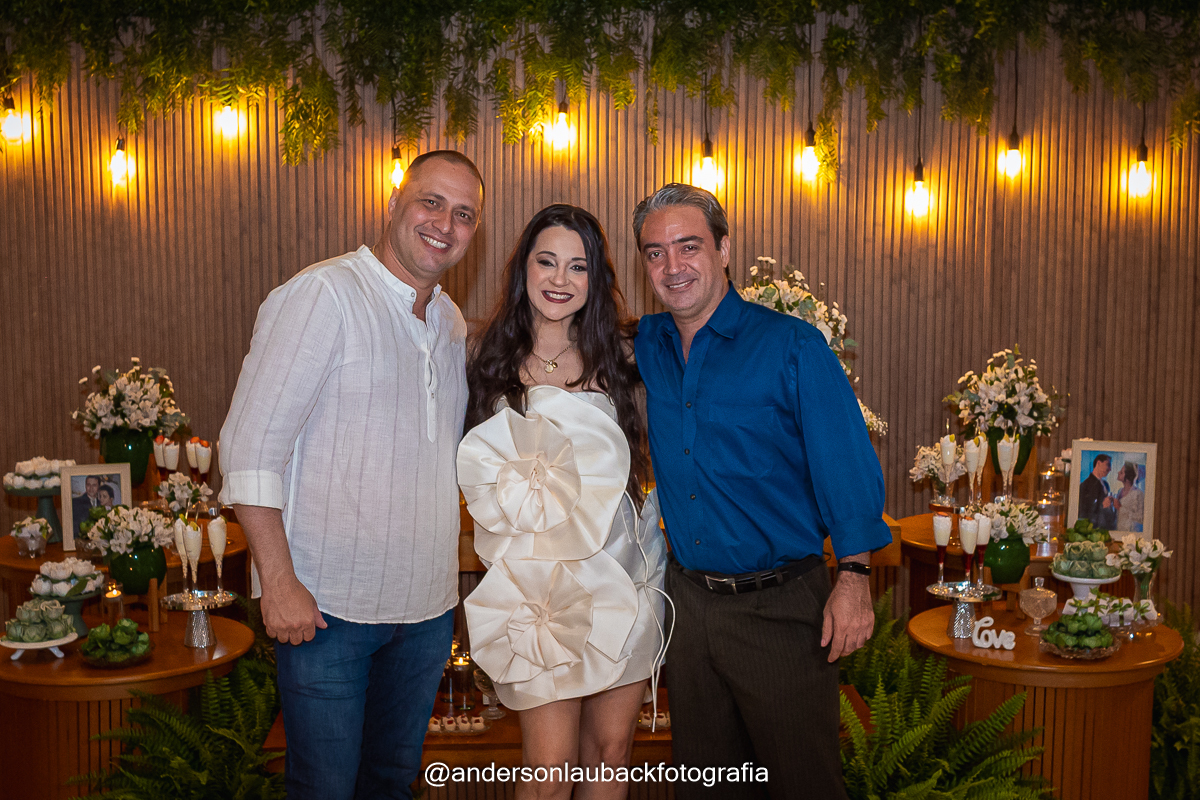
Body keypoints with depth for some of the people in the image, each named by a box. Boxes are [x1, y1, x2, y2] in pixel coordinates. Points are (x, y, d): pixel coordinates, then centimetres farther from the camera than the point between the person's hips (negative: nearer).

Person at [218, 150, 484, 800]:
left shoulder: (452, 324, 10)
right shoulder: (323, 295, -12)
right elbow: (250, 446, -16)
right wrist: (279, 583, -19)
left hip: (428, 607, 6)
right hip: (327, 605, -6)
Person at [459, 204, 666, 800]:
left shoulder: (617, 353, 4)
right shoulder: (491, 358, 1)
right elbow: (477, 473, 7)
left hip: (623, 571, 2)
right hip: (541, 581, -2)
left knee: (611, 751, 12)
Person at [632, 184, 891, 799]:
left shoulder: (790, 344, -9)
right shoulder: (645, 346, 5)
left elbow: (845, 464, -10)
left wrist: (854, 577, -15)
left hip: (780, 605, -5)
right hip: (688, 600, 5)